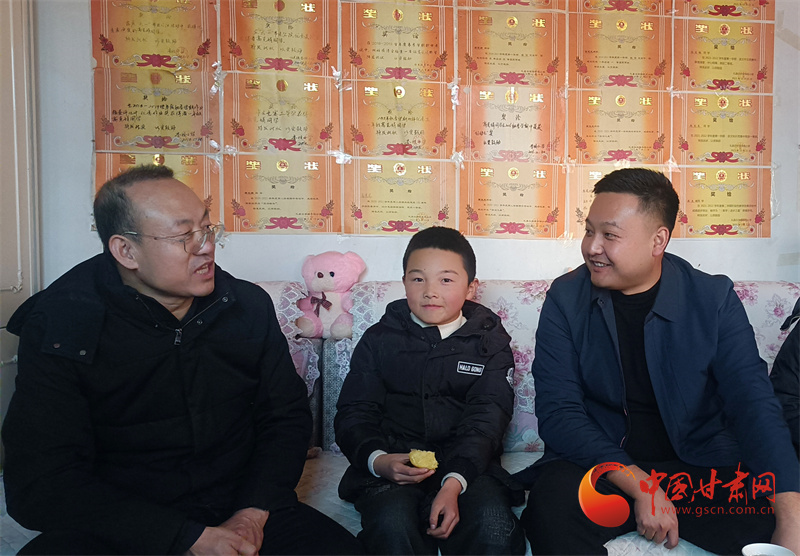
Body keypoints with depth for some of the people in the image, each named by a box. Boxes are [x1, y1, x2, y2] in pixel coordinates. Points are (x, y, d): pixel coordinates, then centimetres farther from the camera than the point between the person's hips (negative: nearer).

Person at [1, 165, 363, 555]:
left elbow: (286, 417, 8)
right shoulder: (59, 325, -8)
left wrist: (253, 513, -10)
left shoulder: (250, 306, 2)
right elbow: (37, 483, -13)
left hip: (241, 511, 1)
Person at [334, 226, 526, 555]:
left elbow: (484, 421, -2)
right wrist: (377, 460, -15)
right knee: (391, 525, -31)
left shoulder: (489, 341, 8)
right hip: (393, 464, 0)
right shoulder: (379, 340, 10)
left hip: (467, 465, 1)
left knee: (494, 527, -29)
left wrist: (454, 482, -19)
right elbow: (354, 414, 7)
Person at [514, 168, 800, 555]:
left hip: (701, 466, 2)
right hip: (601, 465, -1)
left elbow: (754, 405, -10)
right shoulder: (566, 300, -5)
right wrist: (638, 485, -21)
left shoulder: (714, 299, -2)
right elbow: (557, 412, -10)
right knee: (553, 502, -32)